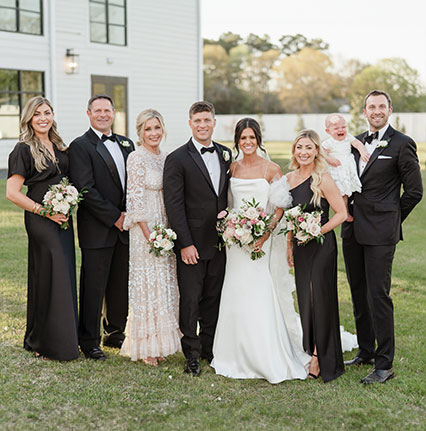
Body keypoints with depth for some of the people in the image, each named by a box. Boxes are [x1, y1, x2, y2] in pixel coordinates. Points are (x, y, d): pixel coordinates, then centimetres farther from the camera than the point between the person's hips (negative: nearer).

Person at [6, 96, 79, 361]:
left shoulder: (59, 147, 13)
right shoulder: (24, 150, -8)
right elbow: (12, 192, -13)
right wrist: (46, 211, -15)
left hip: (62, 220, 7)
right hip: (41, 221, -7)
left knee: (65, 276, 10)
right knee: (49, 278, -3)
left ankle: (64, 337, 21)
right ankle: (45, 343, 10)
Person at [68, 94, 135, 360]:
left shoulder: (126, 144, 14)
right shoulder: (81, 146, -6)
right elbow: (86, 189, -14)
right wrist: (114, 217, -14)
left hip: (124, 228, 6)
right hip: (97, 231, -6)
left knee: (121, 286, 13)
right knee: (94, 288, 2)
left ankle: (115, 334, 28)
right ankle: (89, 341, 14)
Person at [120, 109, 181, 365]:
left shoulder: (166, 158, 11)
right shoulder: (137, 158, -11)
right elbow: (135, 199, -15)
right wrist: (149, 235, -18)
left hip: (166, 228, 7)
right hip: (145, 228, -7)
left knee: (165, 283, 11)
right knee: (147, 283, -2)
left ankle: (161, 342, 21)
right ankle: (146, 346, 8)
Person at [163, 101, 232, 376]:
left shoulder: (226, 154, 10)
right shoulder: (178, 159, -7)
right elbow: (174, 205, -10)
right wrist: (185, 243, -14)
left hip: (219, 242, 5)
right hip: (192, 243, -5)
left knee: (214, 297, 13)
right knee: (190, 300, 2)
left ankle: (209, 348, 26)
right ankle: (192, 355, 14)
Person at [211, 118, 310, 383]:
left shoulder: (272, 169, -4)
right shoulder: (232, 169, 9)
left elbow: (280, 208, -6)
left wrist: (266, 233, -17)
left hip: (262, 241, -4)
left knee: (261, 298, -8)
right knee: (237, 298, 6)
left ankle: (271, 361, 2)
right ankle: (240, 358, 19)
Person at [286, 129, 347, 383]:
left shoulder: (323, 179, -13)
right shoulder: (290, 178, 8)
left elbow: (341, 213, -13)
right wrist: (289, 245, 14)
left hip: (321, 246, -7)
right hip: (301, 248, 7)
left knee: (320, 300, -1)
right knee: (305, 301, 12)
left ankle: (322, 360, 9)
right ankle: (310, 351, 23)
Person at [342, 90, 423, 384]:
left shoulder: (402, 144, -5)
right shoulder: (356, 142, 13)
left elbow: (414, 191, -4)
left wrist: (391, 219, 1)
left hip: (380, 233, -6)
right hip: (353, 231, 6)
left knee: (378, 296, -6)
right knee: (359, 294, 13)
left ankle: (384, 364, 2)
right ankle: (366, 351, 27)